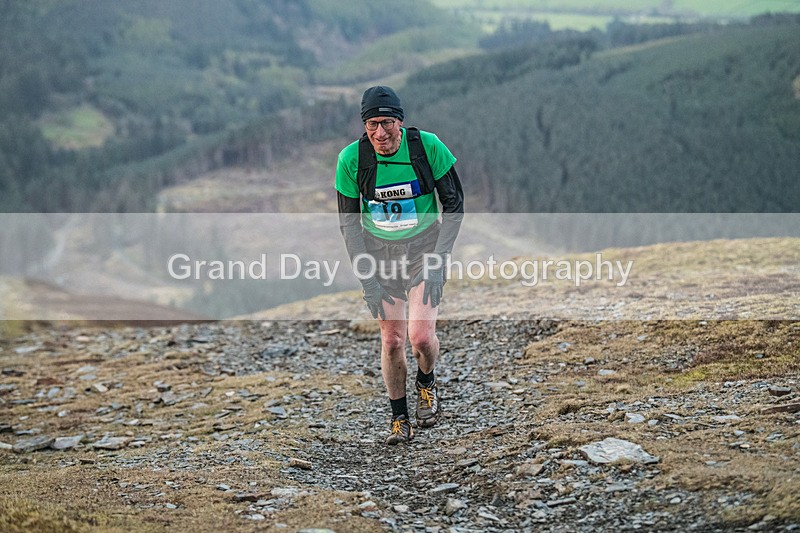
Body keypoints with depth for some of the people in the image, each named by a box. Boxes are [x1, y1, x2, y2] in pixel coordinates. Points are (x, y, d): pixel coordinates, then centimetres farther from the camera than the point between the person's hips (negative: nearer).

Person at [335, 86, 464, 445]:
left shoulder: (428, 146, -18)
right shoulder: (351, 159, -15)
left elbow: (454, 203, -7)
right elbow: (349, 221, -5)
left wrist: (438, 260, -14)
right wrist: (367, 279, -9)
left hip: (424, 243, -1)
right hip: (378, 248, 1)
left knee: (421, 336, -14)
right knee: (392, 339, -2)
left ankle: (427, 382, 22)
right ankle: (399, 419, 19)